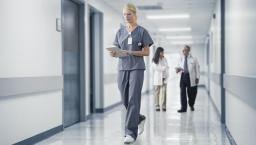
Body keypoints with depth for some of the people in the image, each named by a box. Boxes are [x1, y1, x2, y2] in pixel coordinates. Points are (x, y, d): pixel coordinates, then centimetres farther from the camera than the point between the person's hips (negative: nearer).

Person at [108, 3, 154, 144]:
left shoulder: (141, 31, 2)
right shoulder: (120, 31, 13)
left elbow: (146, 52, -1)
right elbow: (117, 50, 13)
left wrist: (131, 52, -15)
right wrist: (113, 53, -10)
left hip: (137, 68, -4)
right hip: (122, 68, 4)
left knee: (133, 100, -10)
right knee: (125, 100, 8)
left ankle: (130, 132, -8)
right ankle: (140, 118, 35)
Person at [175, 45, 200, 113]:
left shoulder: (193, 59, 3)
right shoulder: (181, 59, 11)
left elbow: (197, 68, 5)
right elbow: (178, 66, 18)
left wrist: (197, 77, -2)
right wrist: (178, 69, -7)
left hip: (191, 77, -2)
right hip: (183, 76, 2)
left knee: (191, 93, 6)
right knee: (182, 92, -7)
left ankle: (191, 105, 31)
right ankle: (183, 108, -4)